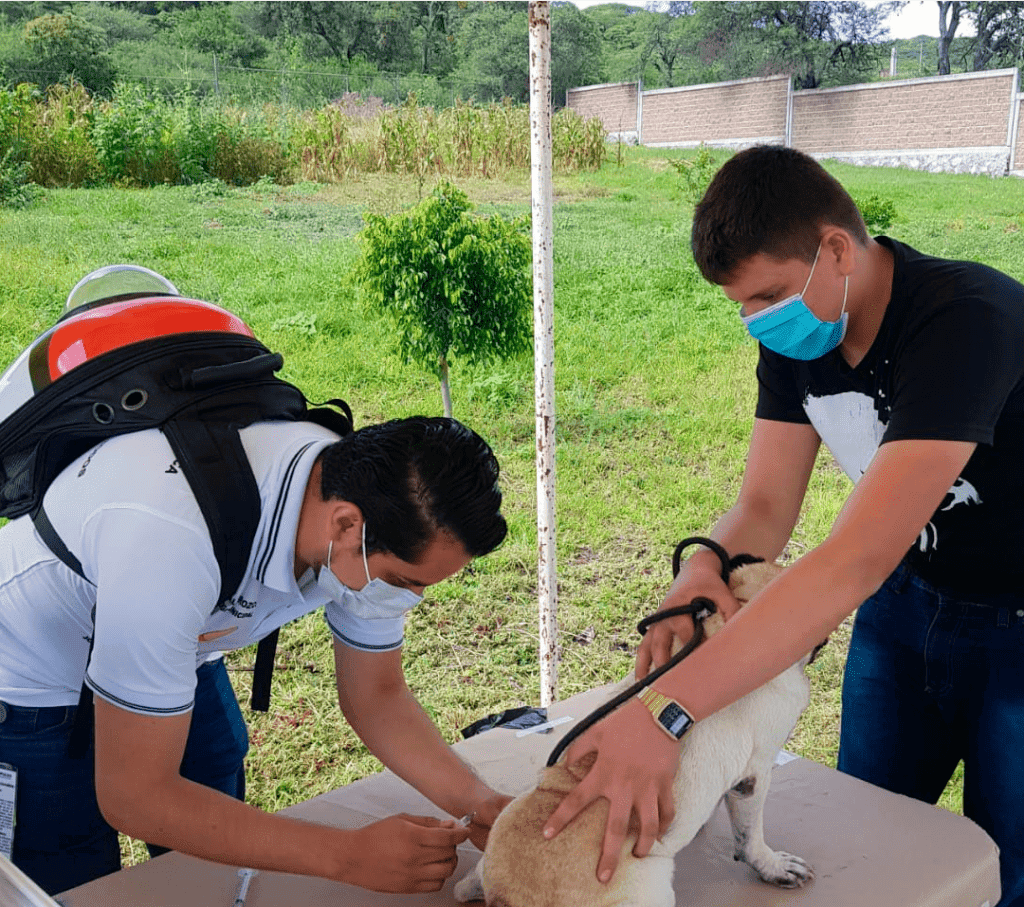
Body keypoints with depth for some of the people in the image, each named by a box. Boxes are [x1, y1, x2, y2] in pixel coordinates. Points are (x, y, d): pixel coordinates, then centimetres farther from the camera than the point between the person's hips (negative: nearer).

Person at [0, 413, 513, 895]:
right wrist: (350, 857, -35)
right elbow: (133, 797, -35)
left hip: (182, 654, 6)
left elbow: (377, 696, -8)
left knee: (216, 868, 14)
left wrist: (477, 802, -24)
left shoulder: (374, 500, -23)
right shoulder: (176, 541, -44)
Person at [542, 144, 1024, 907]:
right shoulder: (797, 331, -9)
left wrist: (664, 712, -48)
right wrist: (703, 569, -33)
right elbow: (764, 506, -8)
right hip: (910, 596, 6)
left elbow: (858, 558, -43)